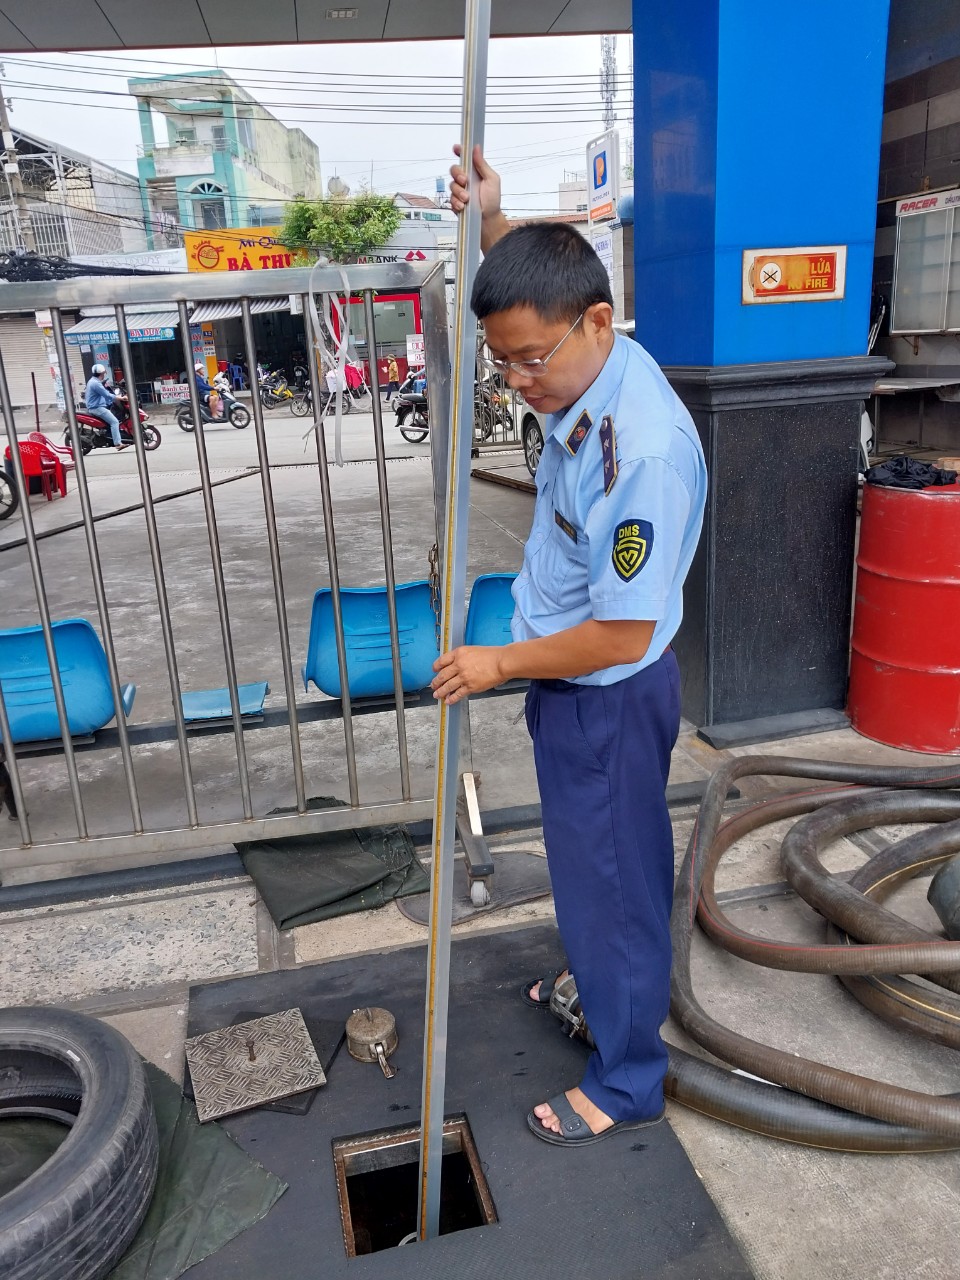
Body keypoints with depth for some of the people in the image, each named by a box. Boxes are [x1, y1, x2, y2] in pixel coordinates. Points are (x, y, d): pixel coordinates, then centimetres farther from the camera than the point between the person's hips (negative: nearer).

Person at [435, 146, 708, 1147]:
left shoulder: (646, 450, -33)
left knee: (614, 878, 9)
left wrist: (500, 664, -16)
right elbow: (532, 290, 21)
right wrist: (490, 219, 6)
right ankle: (596, 983, 54)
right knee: (586, 863, 28)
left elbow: (621, 634, -29)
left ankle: (626, 1081, 32)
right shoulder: (583, 369, -4)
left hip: (610, 700, -9)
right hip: (568, 685, 9)